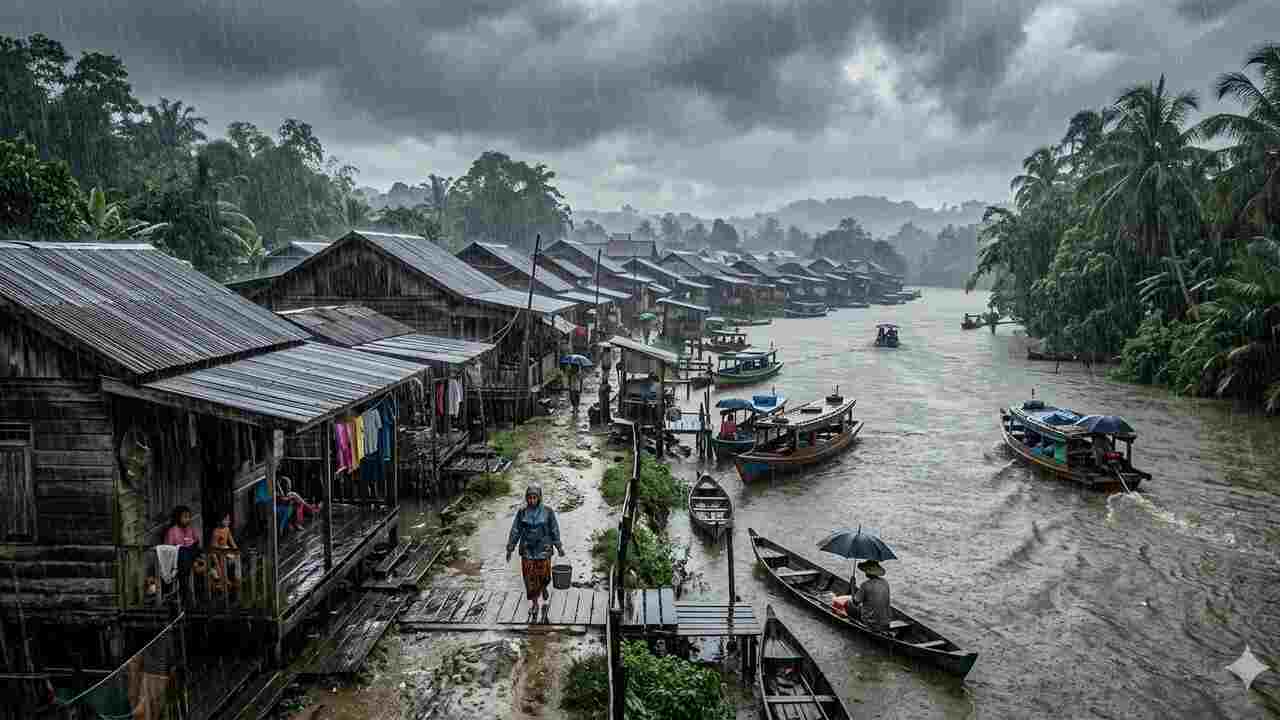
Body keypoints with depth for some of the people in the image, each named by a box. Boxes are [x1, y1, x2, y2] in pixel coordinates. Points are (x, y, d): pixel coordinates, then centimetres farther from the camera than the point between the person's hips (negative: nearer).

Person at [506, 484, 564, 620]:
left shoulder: (548, 512, -10)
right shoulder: (522, 512, -6)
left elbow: (554, 530, -1)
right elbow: (515, 531, 0)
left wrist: (559, 547, 5)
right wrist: (509, 549, 1)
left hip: (543, 550, -1)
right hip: (527, 550, 1)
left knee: (543, 576, 8)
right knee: (530, 578, 5)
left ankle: (544, 587, 44)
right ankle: (534, 603, 23)